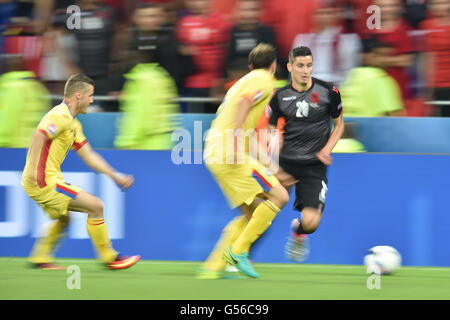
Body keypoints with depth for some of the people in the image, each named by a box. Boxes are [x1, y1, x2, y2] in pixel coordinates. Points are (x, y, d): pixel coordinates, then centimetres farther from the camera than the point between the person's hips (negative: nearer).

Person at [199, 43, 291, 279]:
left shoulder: (245, 81, 25)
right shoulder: (264, 81, -3)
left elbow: (222, 113, 25)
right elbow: (243, 102, -21)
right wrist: (235, 139, -28)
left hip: (214, 154, 10)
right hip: (229, 154, -10)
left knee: (252, 211, 12)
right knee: (279, 196, -9)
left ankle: (213, 267, 4)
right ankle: (238, 251, -13)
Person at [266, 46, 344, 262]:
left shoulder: (328, 92, -4)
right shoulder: (280, 96, -3)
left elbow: (339, 124, 11)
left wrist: (327, 149, -6)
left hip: (314, 166, -1)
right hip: (285, 162, 1)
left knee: (311, 222, -13)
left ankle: (298, 233, 26)